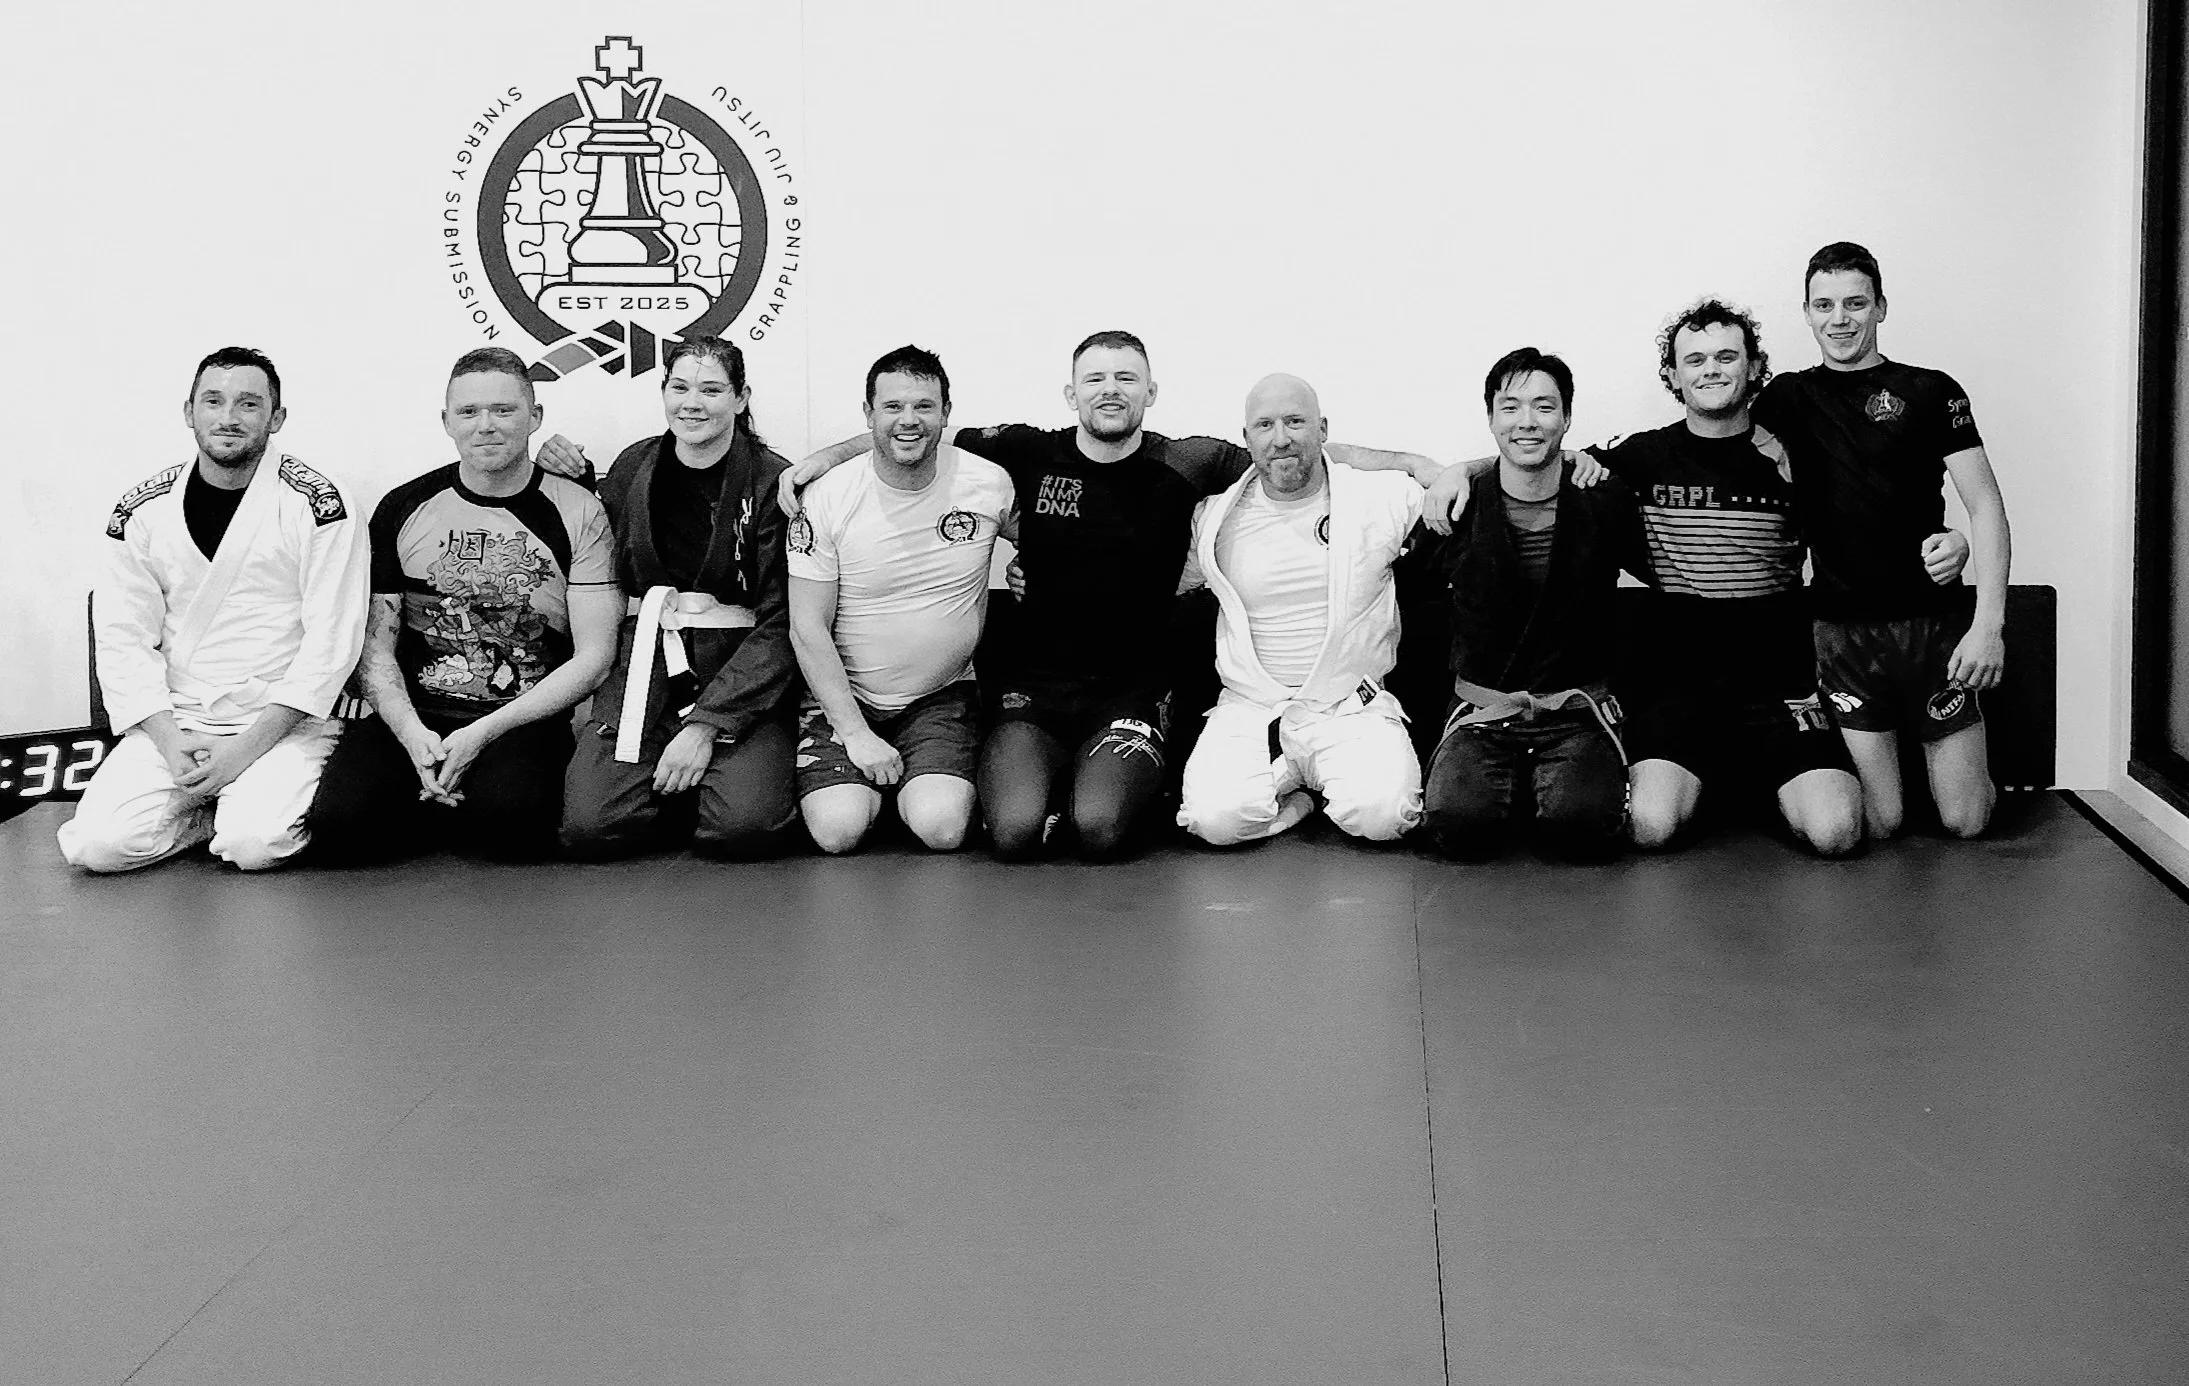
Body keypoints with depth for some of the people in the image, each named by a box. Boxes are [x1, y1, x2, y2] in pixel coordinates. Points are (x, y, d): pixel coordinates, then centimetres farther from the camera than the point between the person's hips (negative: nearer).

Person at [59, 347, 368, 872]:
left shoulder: (318, 504, -5)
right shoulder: (143, 510, 6)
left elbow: (330, 640, -10)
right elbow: (123, 638, 3)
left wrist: (247, 748, -16)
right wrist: (171, 741, -13)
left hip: (283, 723, -3)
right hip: (172, 719, 3)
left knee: (257, 843, -29)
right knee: (96, 843, -18)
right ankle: (230, 808, 6)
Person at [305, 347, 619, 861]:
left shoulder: (578, 513, 2)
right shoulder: (403, 509, 8)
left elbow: (593, 658, -2)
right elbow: (376, 649, 8)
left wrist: (484, 732, -12)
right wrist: (413, 735, -13)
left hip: (524, 722, -2)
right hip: (412, 718, 2)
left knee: (510, 819, -35)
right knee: (338, 826, -25)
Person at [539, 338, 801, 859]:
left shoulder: (772, 482, -3)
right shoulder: (634, 466, 10)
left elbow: (780, 622, -8)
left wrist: (707, 725, -16)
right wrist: (570, 478, 9)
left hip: (742, 671, -3)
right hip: (641, 662, 3)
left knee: (745, 826, -27)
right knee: (590, 826, -19)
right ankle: (672, 787, 12)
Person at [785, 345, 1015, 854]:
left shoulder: (989, 484, -6)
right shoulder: (827, 499, -11)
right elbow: (808, 627, -10)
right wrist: (855, 732, -14)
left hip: (942, 696, 1)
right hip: (843, 696, -1)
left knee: (942, 829, -23)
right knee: (838, 831, -21)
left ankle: (929, 787, 13)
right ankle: (855, 785, 14)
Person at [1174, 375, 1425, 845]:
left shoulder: (1380, 499, 2)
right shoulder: (1216, 518, 5)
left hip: (1352, 708, -1)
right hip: (1249, 711, 1)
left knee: (1380, 813, -29)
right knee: (1216, 816, -27)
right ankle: (1299, 796, 6)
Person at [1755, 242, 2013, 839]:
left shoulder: (1929, 392, 3)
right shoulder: (1788, 399, 10)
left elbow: (1985, 505, -1)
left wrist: (1988, 623, -13)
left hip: (1934, 624, -1)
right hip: (1842, 628, 1)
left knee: (1965, 821, -1)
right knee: (1878, 823, -3)